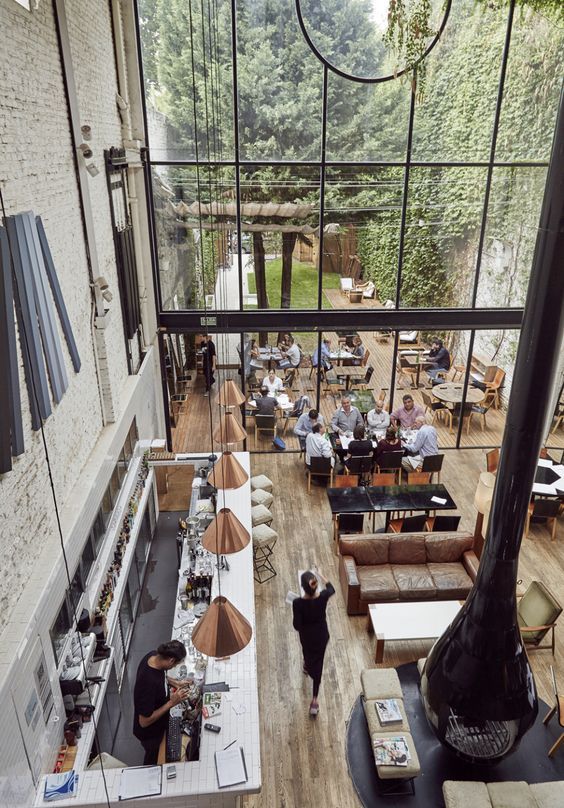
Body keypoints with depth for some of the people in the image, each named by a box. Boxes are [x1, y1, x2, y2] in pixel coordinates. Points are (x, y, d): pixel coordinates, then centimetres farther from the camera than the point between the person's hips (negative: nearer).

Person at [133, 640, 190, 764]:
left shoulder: (153, 655, -20)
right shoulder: (148, 684, -45)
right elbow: (144, 722, -33)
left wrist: (172, 682, -5)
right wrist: (171, 702, -32)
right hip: (149, 732, -7)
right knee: (152, 759, 25)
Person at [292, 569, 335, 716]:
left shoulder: (298, 603, -33)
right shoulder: (323, 597, -27)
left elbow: (297, 626, -22)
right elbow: (331, 588, -3)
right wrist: (321, 576, 10)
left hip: (306, 635, -1)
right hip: (321, 635, 1)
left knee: (308, 652, 34)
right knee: (318, 664, 19)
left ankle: (307, 667, 67)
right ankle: (314, 700, 21)